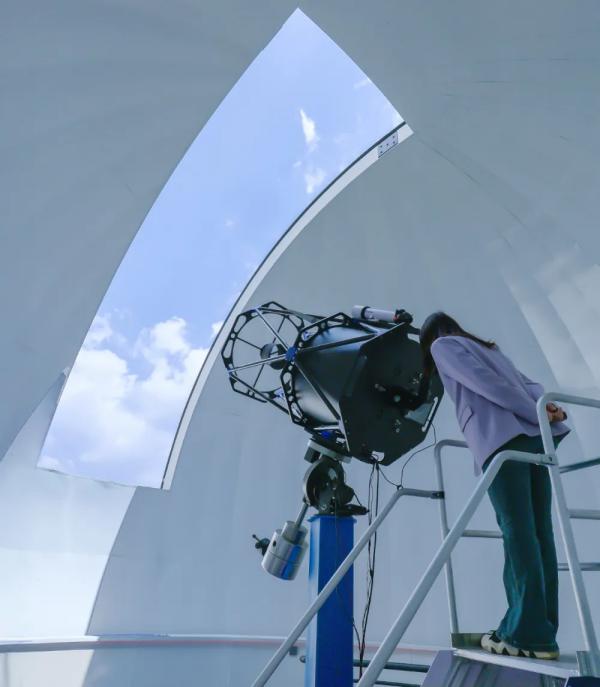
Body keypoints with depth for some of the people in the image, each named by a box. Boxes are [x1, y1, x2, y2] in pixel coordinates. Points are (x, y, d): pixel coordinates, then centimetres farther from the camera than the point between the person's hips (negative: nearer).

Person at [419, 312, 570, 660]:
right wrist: (549, 407, 1)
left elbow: (483, 382, -5)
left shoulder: (442, 345, 10)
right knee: (538, 535, 3)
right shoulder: (487, 346, 33)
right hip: (533, 438, 7)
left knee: (519, 535, -9)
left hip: (503, 440, -7)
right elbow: (528, 385, 19)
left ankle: (529, 635, -8)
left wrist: (538, 416, -7)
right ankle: (539, 631, 6)